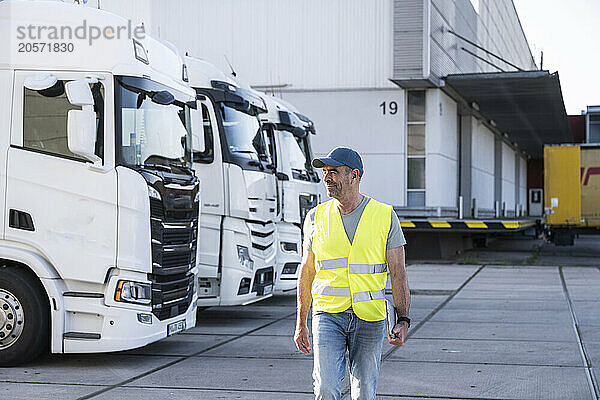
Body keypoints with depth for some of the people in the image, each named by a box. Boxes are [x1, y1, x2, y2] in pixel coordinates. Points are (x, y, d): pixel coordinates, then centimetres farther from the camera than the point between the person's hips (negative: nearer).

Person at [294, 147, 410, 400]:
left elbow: (398, 274, 0)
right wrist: (301, 324, 12)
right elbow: (307, 272, 13)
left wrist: (402, 320, -10)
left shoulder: (385, 216, 0)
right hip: (328, 315, 1)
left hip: (370, 319, -1)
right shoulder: (316, 217, 5)